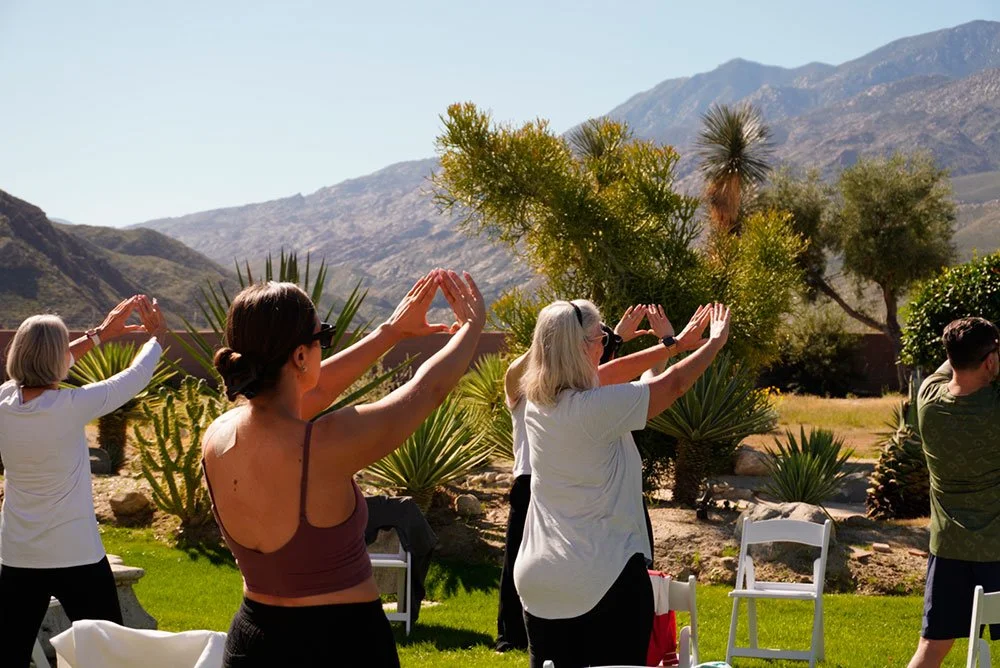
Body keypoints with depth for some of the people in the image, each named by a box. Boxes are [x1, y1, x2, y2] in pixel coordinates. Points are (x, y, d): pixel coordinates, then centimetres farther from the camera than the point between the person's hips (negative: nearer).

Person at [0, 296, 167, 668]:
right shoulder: (70, 407, -18)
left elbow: (41, 370, 16)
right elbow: (136, 377, -4)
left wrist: (100, 334, 23)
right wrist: (156, 337, 15)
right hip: (77, 558, -5)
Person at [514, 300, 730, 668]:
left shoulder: (536, 405, 3)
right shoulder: (598, 407, -18)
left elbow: (601, 377, 18)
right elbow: (675, 383, -5)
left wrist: (676, 344, 28)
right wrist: (715, 342, 15)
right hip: (603, 578, -7)